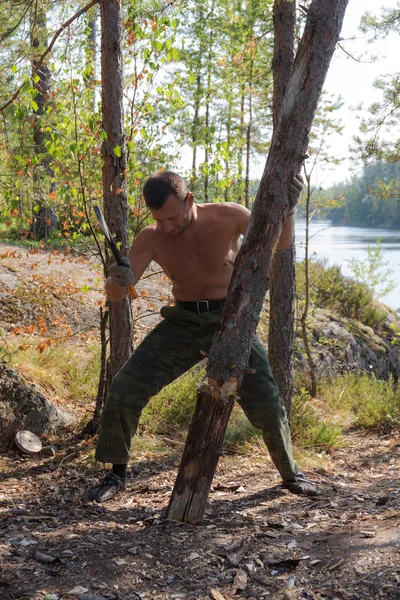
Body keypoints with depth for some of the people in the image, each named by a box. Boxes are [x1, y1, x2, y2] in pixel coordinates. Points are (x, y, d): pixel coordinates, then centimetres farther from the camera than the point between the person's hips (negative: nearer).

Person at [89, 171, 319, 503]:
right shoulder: (150, 239, -13)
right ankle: (117, 473, 11)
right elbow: (114, 294, -16)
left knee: (267, 401, -4)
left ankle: (291, 473, 23)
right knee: (125, 388, -9)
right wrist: (117, 281, -41)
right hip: (182, 324, 1)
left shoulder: (227, 216, -16)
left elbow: (281, 242, -2)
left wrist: (287, 209, -24)